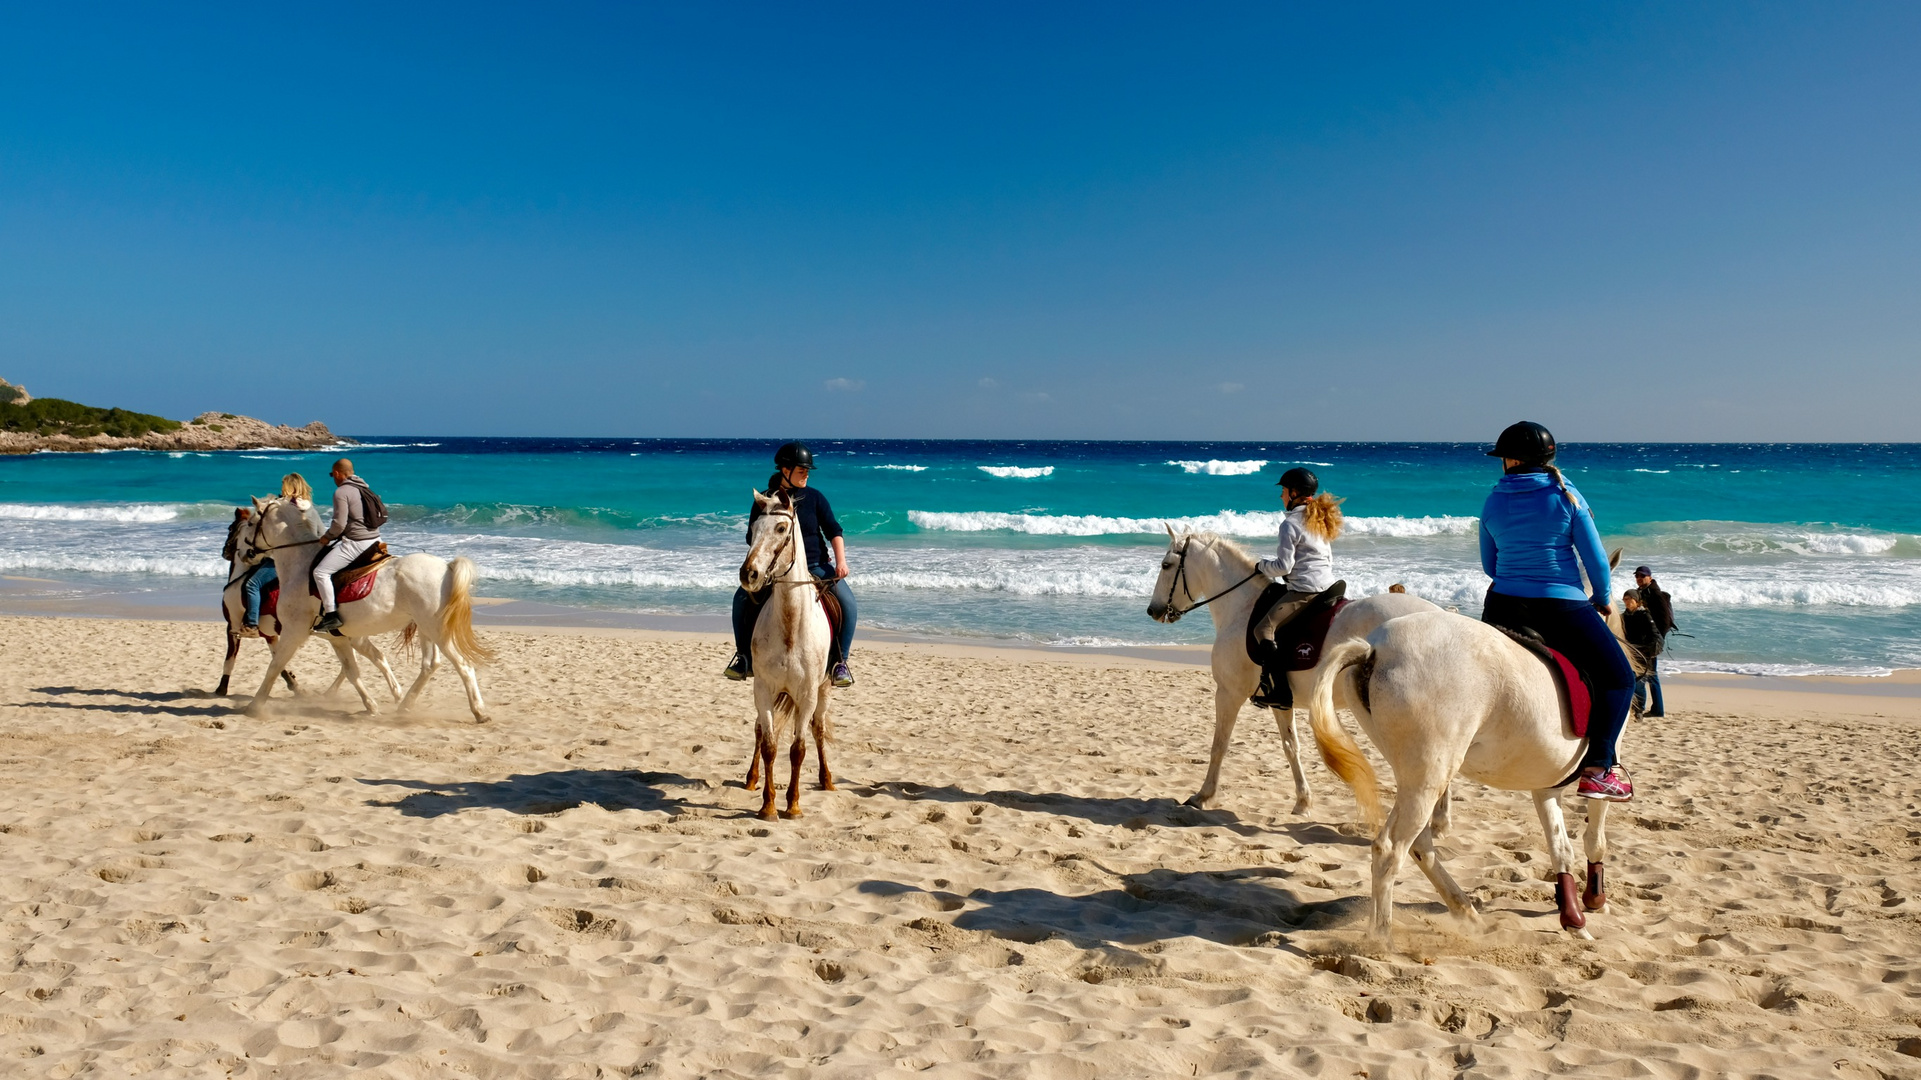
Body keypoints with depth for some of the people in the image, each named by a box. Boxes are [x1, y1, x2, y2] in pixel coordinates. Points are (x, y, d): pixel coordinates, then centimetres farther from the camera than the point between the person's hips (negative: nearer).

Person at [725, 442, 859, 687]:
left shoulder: (814, 497, 2)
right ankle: (745, 658, -3)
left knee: (847, 601, -23)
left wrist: (841, 561, -15)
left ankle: (840, 661, -12)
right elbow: (752, 537, 6)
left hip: (815, 566, 0)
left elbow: (833, 530, -2)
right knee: (742, 598, -18)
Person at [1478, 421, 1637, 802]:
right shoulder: (1566, 495, -6)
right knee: (1618, 678, 6)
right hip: (1563, 608, -4)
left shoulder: (1493, 502, 3)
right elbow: (1596, 559, -3)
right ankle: (1597, 769, -6)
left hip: (1502, 608, 4)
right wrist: (1603, 600, 13)